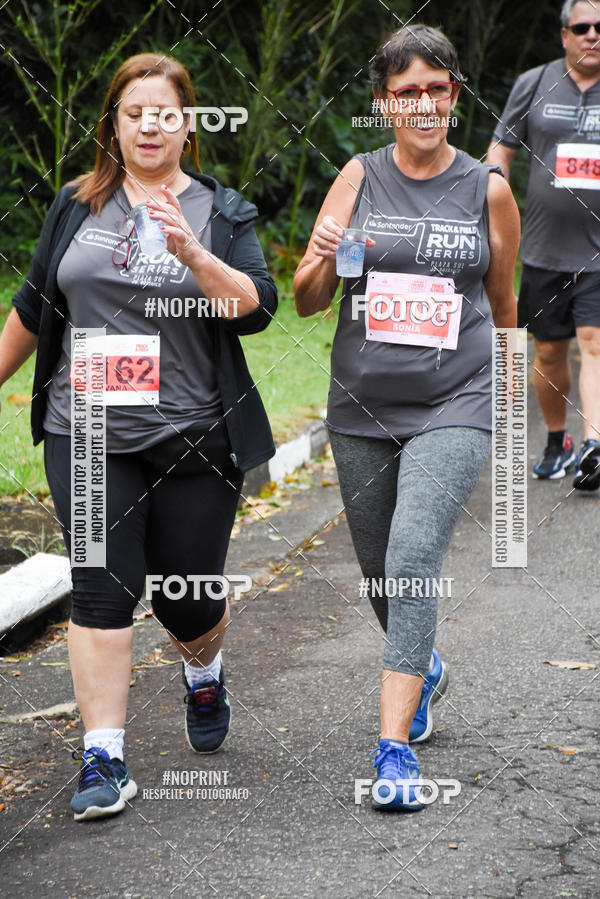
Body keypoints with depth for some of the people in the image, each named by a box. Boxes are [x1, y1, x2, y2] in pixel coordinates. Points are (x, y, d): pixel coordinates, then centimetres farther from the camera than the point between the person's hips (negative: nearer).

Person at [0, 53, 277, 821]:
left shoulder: (221, 212, 3)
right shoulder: (76, 207, 8)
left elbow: (255, 309, -10)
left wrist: (192, 253, -24)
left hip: (194, 440, -1)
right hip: (89, 437, 1)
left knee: (187, 596, 7)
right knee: (101, 590, -9)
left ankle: (203, 674, 42)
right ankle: (103, 761, -6)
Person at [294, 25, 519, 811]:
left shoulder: (488, 190, 0)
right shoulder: (359, 178, 2)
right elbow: (307, 302, 2)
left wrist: (507, 399, 19)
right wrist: (321, 258, -20)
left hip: (453, 405, -3)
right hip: (363, 405, 3)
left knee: (415, 554, -21)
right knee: (380, 569, 14)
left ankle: (395, 744, -19)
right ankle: (424, 671, 46)